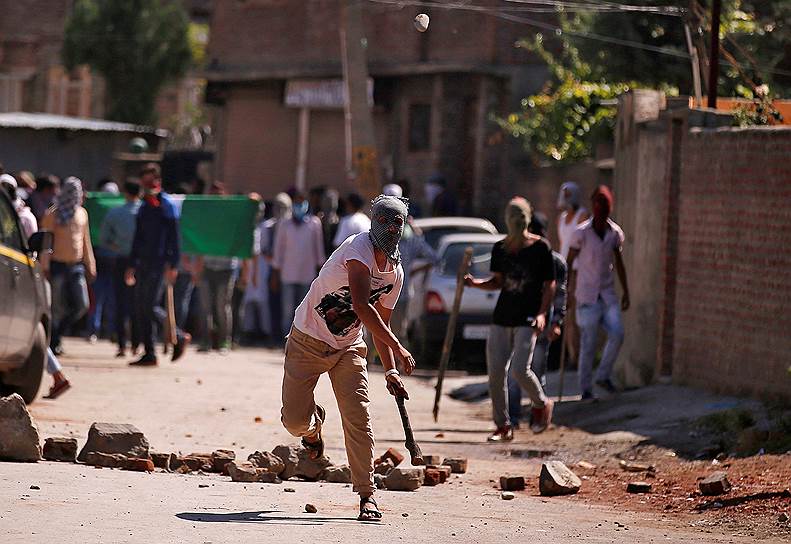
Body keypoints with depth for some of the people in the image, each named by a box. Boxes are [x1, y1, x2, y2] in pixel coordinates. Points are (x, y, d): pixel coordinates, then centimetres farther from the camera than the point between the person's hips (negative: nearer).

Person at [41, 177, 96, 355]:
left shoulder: (82, 213, 13)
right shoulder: (53, 214, -5)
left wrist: (90, 265, 18)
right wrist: (45, 267, -14)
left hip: (76, 266, 6)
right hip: (58, 265, -6)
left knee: (81, 306, 0)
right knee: (58, 308, -4)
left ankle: (56, 335, 16)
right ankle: (52, 342, 9)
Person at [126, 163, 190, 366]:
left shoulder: (166, 205, -6)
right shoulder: (144, 207, 17)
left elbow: (174, 237, -10)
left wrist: (173, 265, -16)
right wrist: (131, 265, 20)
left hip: (159, 263, -8)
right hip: (143, 262, 8)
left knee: (150, 306, -13)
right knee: (141, 309, 3)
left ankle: (180, 337, 5)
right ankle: (149, 354, 6)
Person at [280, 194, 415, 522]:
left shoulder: (396, 272, 1)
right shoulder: (359, 249, -24)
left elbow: (381, 323, 10)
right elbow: (361, 306, -33)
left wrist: (390, 371, -1)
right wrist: (398, 348, -34)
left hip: (347, 348, 5)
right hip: (308, 341, -5)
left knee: (358, 419, -9)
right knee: (295, 420, -5)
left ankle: (367, 496, -1)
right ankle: (313, 423, 33)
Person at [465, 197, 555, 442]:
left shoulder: (540, 247, -3)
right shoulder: (500, 249, 10)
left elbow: (550, 284, -1)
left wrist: (542, 313, -12)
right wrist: (476, 283, -1)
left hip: (527, 319, -5)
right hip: (502, 316, 5)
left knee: (519, 369, -17)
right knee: (495, 371, -1)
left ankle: (541, 404, 13)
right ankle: (503, 426, 11)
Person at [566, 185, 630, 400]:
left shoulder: (615, 233, 5)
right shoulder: (581, 233, -7)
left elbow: (619, 265, 14)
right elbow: (569, 263, -2)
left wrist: (626, 292, 12)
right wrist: (566, 292, -4)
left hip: (608, 293, 4)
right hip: (586, 295, -4)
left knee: (617, 334, -11)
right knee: (588, 343, -2)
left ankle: (603, 375, 9)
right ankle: (586, 388, 6)